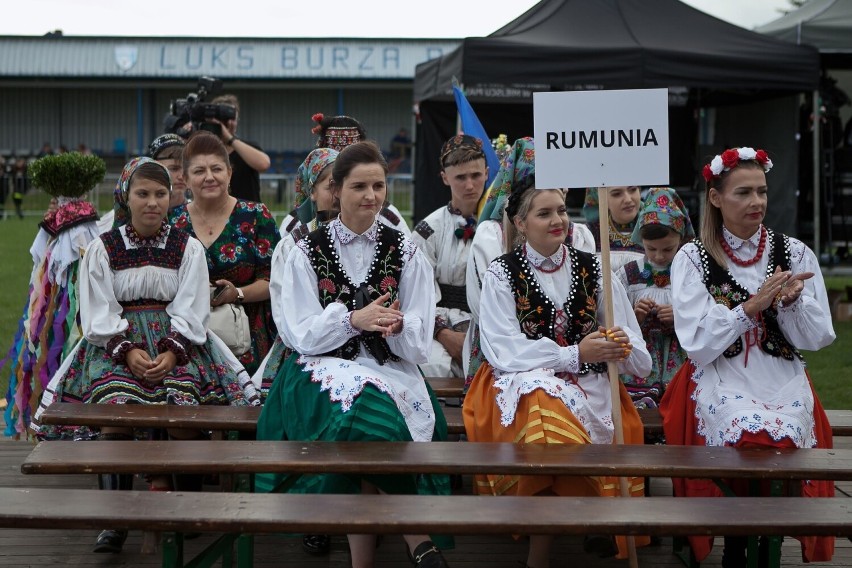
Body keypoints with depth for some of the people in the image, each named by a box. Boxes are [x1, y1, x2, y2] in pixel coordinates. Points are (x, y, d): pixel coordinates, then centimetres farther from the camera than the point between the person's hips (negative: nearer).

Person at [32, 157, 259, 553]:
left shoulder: (188, 248, 9)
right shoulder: (102, 249, 8)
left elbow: (190, 312, 1)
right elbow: (99, 315, 1)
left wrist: (172, 352, -17)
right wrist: (128, 351, -16)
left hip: (177, 341, 1)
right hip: (116, 342, 0)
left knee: (185, 398, -32)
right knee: (115, 402, -31)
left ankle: (167, 489, -15)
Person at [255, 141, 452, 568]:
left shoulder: (404, 251, 10)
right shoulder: (306, 253, 7)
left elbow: (418, 341, 5)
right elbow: (300, 333, -2)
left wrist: (399, 327, -19)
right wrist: (353, 320, -17)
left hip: (391, 369, 1)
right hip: (324, 366, -1)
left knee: (371, 412, -33)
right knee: (353, 408, -34)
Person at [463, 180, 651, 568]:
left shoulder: (593, 269, 11)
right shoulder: (501, 273, 5)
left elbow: (639, 360, 9)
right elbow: (505, 351, -8)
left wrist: (621, 346, -16)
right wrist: (575, 354, -15)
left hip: (587, 385, 2)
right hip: (523, 383, -2)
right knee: (542, 405, -37)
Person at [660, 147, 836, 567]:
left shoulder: (795, 253, 9)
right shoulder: (692, 259, 4)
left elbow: (817, 339, 6)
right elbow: (698, 344, -6)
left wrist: (791, 301, -12)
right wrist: (752, 306, -14)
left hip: (782, 382, 2)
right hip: (720, 380, -2)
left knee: (780, 438, -28)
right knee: (746, 436, -30)